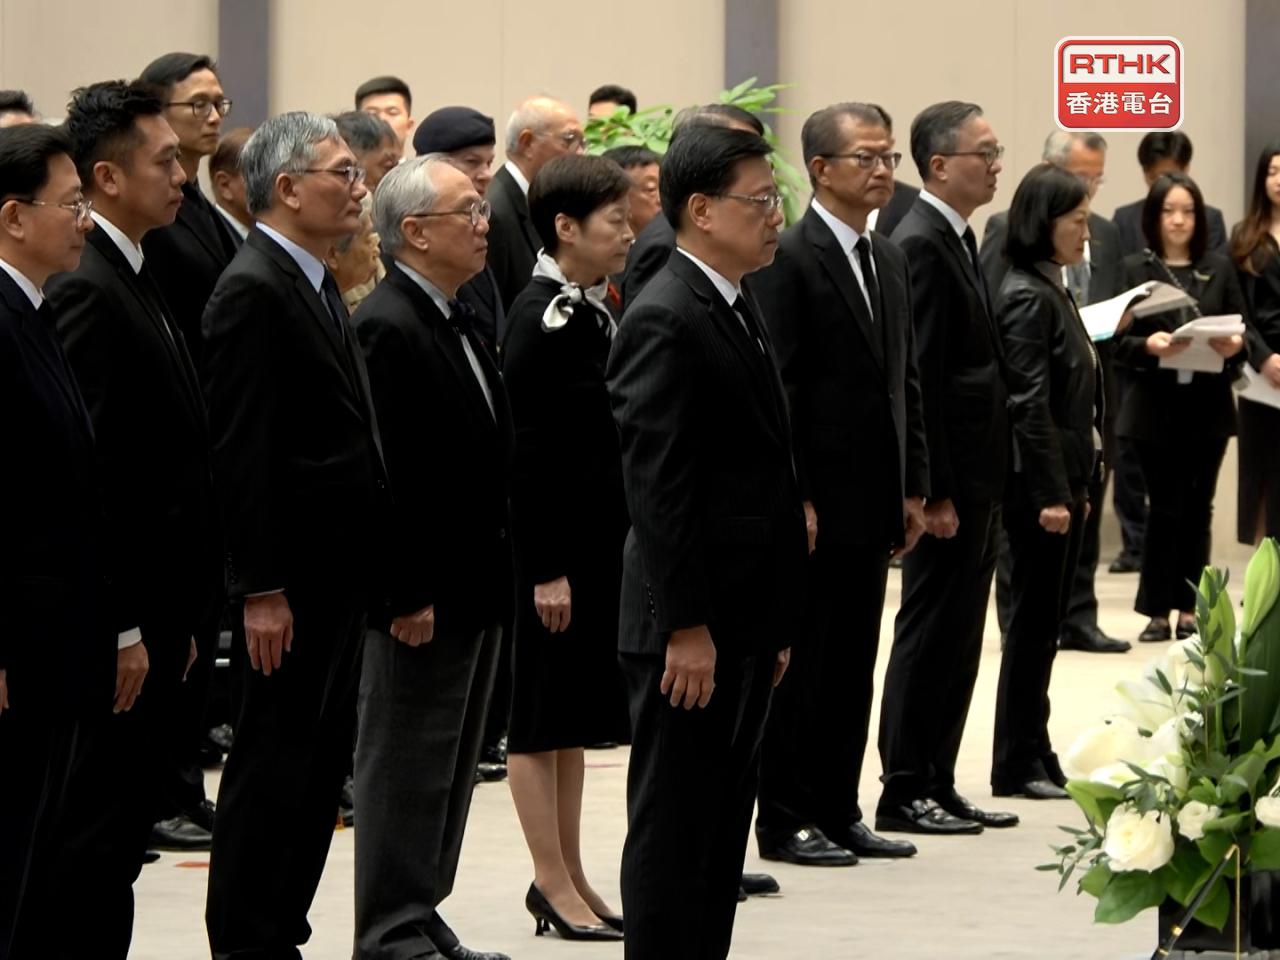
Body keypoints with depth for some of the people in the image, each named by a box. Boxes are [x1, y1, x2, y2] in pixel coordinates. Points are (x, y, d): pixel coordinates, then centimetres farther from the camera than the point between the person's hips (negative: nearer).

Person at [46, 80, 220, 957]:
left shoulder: (138, 283, 14)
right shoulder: (88, 291, -16)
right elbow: (88, 472, -20)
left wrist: (180, 618, 16)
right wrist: (121, 629, -21)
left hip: (159, 612, 9)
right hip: (119, 621, -9)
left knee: (127, 818, 12)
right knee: (99, 837, -3)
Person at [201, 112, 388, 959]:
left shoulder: (316, 286, 15)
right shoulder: (253, 292, -15)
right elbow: (241, 453, -20)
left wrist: (361, 573, 18)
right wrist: (261, 591, -22)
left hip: (337, 573, 10)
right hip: (290, 583, -10)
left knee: (319, 764, 12)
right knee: (274, 763, -4)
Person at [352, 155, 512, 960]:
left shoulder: (455, 322, 13)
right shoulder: (389, 328, -17)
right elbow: (384, 473, -21)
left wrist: (496, 576, 16)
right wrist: (407, 595, -22)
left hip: (474, 589, 10)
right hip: (425, 593, -10)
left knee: (450, 765, 15)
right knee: (407, 766, -1)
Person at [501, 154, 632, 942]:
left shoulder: (594, 310, 11)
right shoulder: (541, 319, -16)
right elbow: (528, 451, -19)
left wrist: (624, 542, 14)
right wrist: (546, 569, -20)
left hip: (600, 543, 9)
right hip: (556, 546, -9)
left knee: (573, 716, 14)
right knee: (542, 717, 1)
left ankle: (567, 878, 21)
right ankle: (556, 886, 6)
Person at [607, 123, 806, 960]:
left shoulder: (738, 312, 15)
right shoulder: (665, 322, -15)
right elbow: (656, 487, -20)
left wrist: (775, 622, 18)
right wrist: (684, 629, -22)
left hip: (743, 625, 9)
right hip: (691, 631, -9)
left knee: (723, 828, 13)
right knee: (673, 830, -2)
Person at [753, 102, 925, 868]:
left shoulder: (891, 261, 14)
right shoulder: (788, 260, -11)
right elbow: (775, 391, -15)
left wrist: (914, 487, 12)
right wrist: (792, 500, -18)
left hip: (873, 502, 8)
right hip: (815, 506, -8)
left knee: (854, 663, 11)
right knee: (801, 663, -1)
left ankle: (838, 811, 18)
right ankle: (785, 819, 6)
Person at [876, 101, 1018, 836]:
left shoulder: (958, 242, 15)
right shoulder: (921, 246, -16)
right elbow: (917, 379, -20)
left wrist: (985, 483, 15)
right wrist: (935, 492, -21)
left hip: (976, 476, 10)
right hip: (950, 481, -10)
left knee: (957, 638, 13)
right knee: (931, 635, -3)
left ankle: (938, 785, 19)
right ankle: (906, 793, 4)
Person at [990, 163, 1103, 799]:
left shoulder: (1054, 291, 14)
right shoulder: (1027, 298, -15)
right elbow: (1030, 404, -19)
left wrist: (1076, 485, 17)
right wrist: (1050, 494, -20)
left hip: (1064, 477, 9)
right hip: (1038, 483, -9)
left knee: (1043, 625, 12)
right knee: (1034, 622, -3)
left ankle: (1033, 756, 18)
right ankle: (1018, 766, 4)